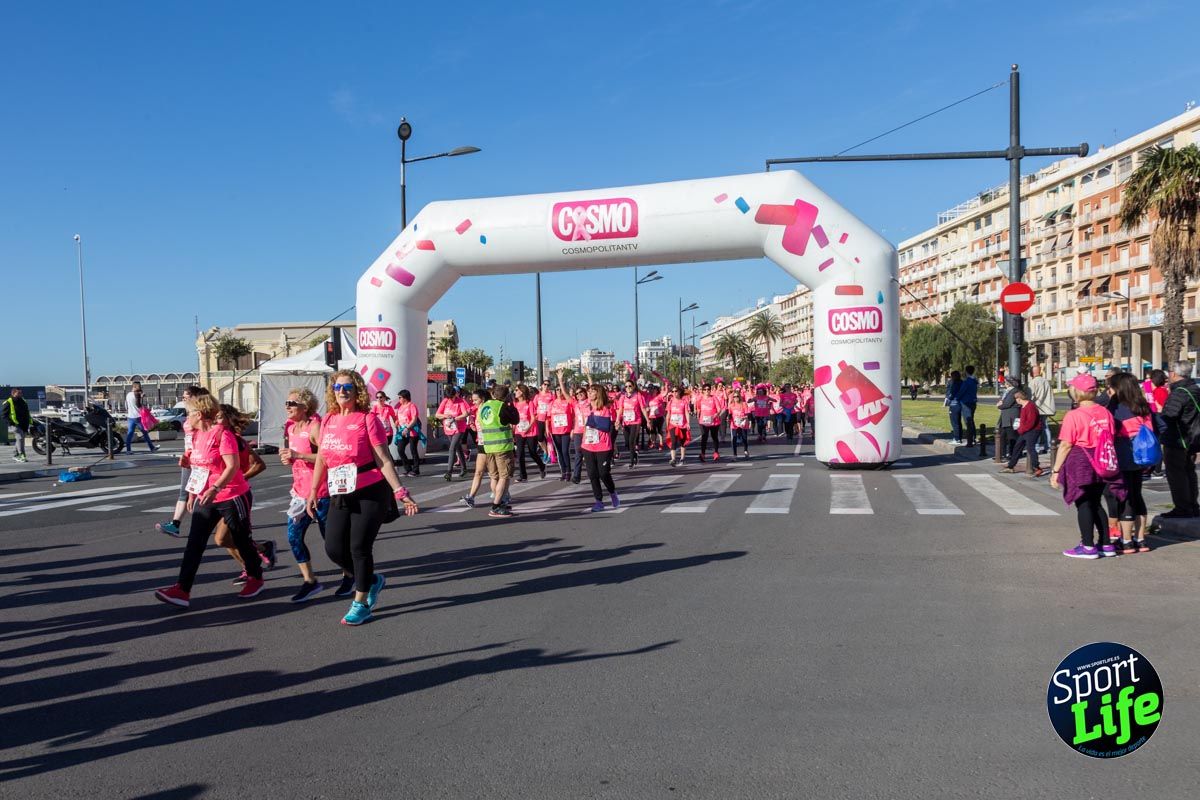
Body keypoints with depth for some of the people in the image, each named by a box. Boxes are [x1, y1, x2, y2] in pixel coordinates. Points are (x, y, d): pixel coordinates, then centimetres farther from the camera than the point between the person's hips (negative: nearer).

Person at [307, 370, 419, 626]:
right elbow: (321, 459, 15)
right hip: (340, 496, 6)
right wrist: (313, 492, 14)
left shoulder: (367, 419, -9)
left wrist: (400, 492, -18)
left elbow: (383, 460, -12)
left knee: (359, 547, -3)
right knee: (333, 548, 2)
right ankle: (372, 580, 28)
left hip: (370, 493, -6)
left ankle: (361, 603, 14)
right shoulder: (328, 420, 7)